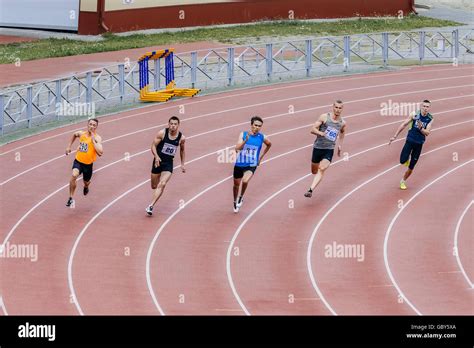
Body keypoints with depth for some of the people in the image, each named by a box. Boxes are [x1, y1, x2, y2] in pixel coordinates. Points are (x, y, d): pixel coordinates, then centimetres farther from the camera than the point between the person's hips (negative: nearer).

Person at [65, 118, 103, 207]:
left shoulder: (97, 138, -15)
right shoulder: (81, 133, -3)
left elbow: (100, 152, -29)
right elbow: (74, 135, 24)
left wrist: (93, 140, -29)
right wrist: (69, 146, 21)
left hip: (88, 164, -1)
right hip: (78, 161, 1)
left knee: (86, 182, 20)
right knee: (74, 175, -28)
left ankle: (86, 187, 61)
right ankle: (71, 198, -18)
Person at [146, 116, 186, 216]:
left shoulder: (181, 138, -4)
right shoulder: (162, 133, -11)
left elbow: (182, 150, 15)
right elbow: (153, 145, -7)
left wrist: (182, 164, 17)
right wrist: (156, 156, -24)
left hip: (168, 163, 0)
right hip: (158, 161, 0)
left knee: (162, 184, -21)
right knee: (154, 186, 11)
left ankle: (151, 206, -22)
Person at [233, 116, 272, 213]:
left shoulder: (262, 137, -6)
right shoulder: (243, 134, -11)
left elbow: (269, 144, 17)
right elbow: (237, 148, -23)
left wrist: (261, 157, 16)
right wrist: (246, 140, -38)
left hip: (251, 165, -1)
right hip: (239, 164, 1)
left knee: (245, 181, -27)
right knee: (236, 184, 16)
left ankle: (241, 197, 3)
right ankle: (235, 202, 44)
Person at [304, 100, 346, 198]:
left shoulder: (342, 123, 3)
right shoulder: (324, 117, -6)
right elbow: (313, 129, -7)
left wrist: (340, 145, 23)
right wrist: (321, 133, -27)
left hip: (329, 149, 0)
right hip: (318, 147, 0)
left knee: (322, 169, -21)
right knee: (314, 171, 12)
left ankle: (311, 190, -26)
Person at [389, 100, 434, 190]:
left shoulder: (430, 119, -4)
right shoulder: (415, 115, -8)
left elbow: (427, 133, -9)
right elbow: (403, 125, -2)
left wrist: (420, 128, -30)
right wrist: (395, 136, -4)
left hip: (419, 144, 1)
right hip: (410, 141, -1)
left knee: (411, 167, 5)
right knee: (403, 161, -19)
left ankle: (403, 181, 27)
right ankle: (407, 158, 18)